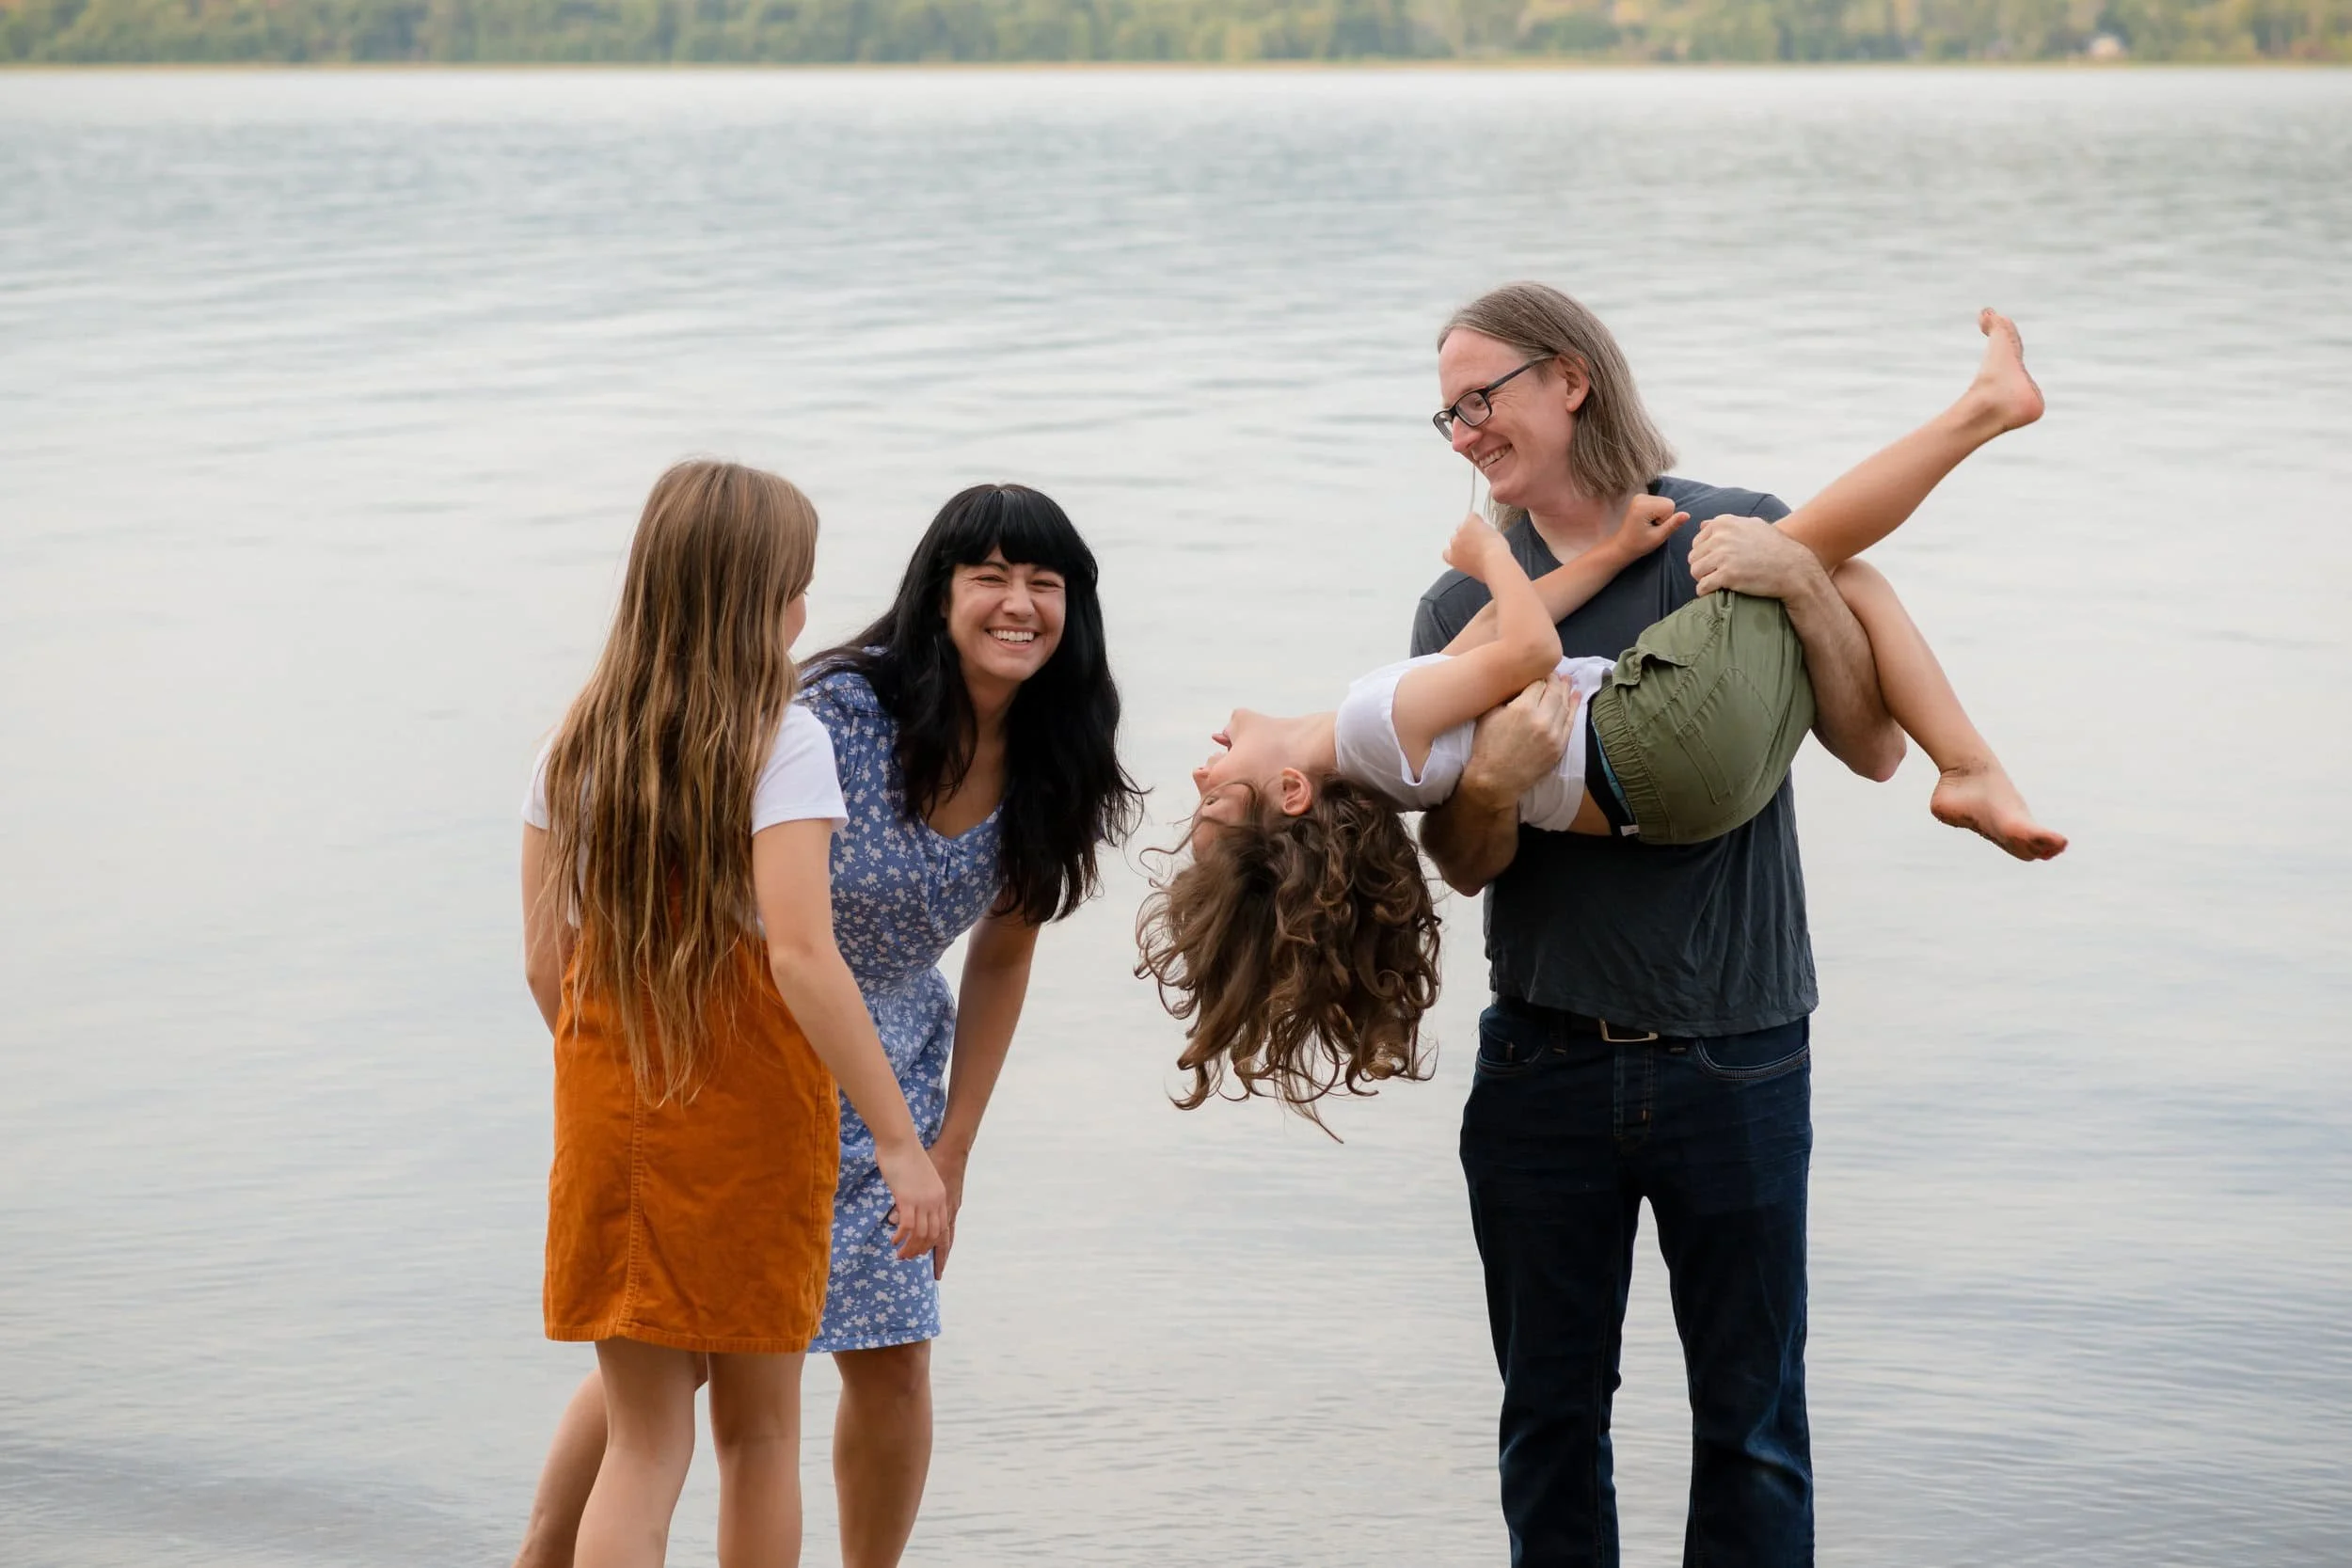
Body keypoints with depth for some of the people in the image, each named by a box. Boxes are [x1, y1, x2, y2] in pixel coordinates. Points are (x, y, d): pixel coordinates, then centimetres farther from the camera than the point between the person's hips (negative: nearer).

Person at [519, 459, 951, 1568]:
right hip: (750, 1105, -4)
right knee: (758, 1431, 14)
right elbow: (799, 955, -21)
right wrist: (899, 1140, -20)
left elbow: (545, 964, 4)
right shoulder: (778, 741, -12)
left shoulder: (577, 743, 3)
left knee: (643, 1442, 9)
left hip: (608, 1107, 4)